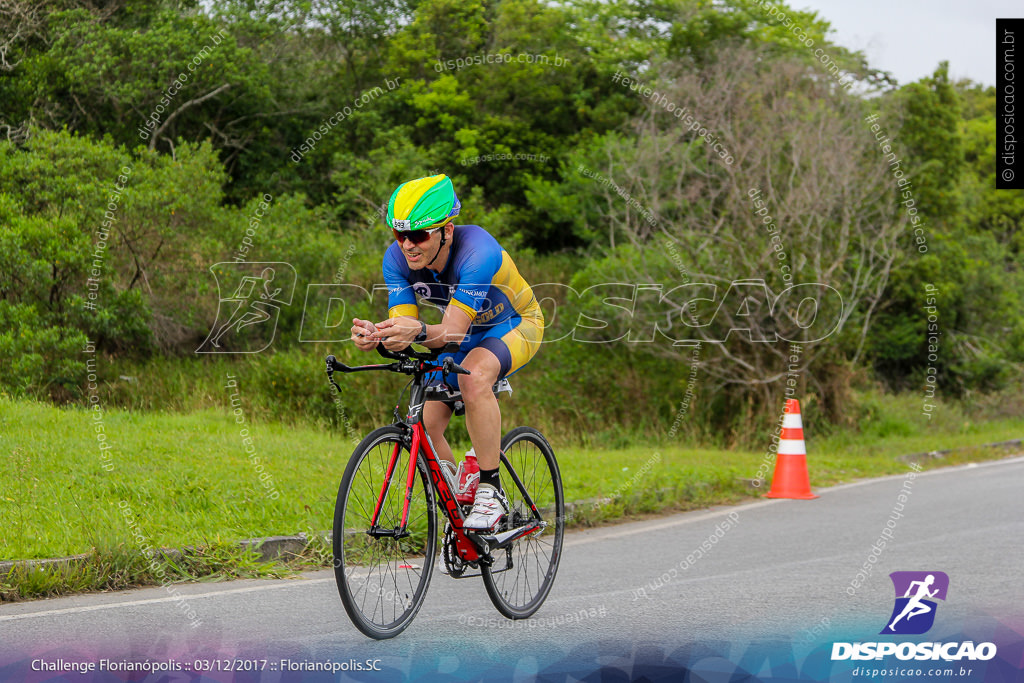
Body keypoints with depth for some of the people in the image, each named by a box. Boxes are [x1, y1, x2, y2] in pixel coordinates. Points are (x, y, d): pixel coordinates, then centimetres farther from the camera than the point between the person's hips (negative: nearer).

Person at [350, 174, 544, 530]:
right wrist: (375, 334, -49)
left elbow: (453, 330, -42)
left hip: (514, 324, -6)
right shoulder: (397, 258, -21)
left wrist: (419, 331, -63)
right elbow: (403, 323, -26)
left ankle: (491, 491, -26)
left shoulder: (478, 251, -38)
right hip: (468, 333, 6)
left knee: (473, 377, -37)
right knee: (424, 425, -10)